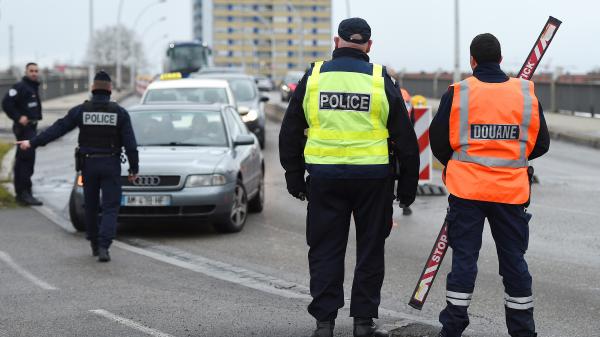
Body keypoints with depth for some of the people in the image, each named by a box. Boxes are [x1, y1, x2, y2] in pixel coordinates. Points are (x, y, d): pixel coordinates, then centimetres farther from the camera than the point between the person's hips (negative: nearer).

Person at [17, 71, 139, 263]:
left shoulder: (81, 110, -3)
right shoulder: (119, 112, -4)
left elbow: (57, 129, -5)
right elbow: (130, 143, -6)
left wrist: (32, 143, 0)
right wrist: (134, 169, 2)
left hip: (88, 164, 1)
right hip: (111, 165, -1)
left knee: (91, 206, 16)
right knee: (110, 207, -1)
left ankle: (95, 245, 24)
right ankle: (103, 247, -17)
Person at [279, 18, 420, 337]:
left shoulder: (313, 78, 3)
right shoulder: (381, 80, 0)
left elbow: (290, 133, 8)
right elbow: (405, 137, 3)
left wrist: (294, 177, 15)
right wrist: (408, 184, 11)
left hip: (325, 178, 1)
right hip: (373, 177, -1)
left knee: (325, 251, 8)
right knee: (369, 250, 10)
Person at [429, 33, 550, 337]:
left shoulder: (457, 93, -6)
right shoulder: (527, 93, 0)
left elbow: (438, 142, -1)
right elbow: (540, 144, 5)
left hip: (467, 189, -1)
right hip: (512, 190, 1)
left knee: (464, 256, 6)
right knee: (513, 259, 10)